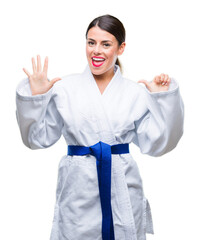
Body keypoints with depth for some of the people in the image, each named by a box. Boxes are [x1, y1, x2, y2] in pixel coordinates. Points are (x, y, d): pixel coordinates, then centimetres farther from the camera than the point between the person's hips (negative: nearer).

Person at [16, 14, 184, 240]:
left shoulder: (137, 92, 3)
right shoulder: (64, 88, 0)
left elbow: (156, 144, 0)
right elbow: (37, 138, 2)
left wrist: (164, 98, -6)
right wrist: (34, 97, -9)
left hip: (122, 190, 1)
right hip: (77, 191, -1)